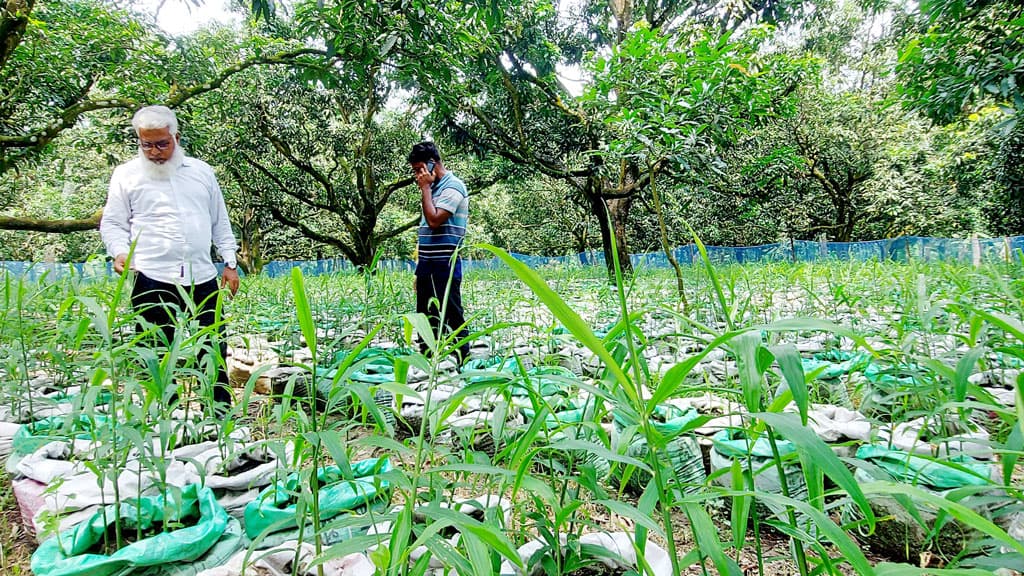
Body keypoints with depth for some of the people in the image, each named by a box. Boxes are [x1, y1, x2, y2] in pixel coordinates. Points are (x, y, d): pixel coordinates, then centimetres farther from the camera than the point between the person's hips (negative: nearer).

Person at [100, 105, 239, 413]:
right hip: (152, 279, -2)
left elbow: (220, 222, 16)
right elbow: (112, 223, 7)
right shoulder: (126, 174, 6)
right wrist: (120, 252, -12)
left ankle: (221, 416, 18)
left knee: (214, 352, 7)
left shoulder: (202, 171, 13)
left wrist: (230, 263, 10)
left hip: (203, 278, 2)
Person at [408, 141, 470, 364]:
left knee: (452, 317, -5)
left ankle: (460, 361, 1)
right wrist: (420, 270, 19)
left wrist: (425, 188, -10)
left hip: (444, 265, -9)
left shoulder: (452, 186, -9)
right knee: (425, 318, 13)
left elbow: (434, 221, -20)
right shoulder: (434, 187, 17)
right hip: (427, 265, 9)